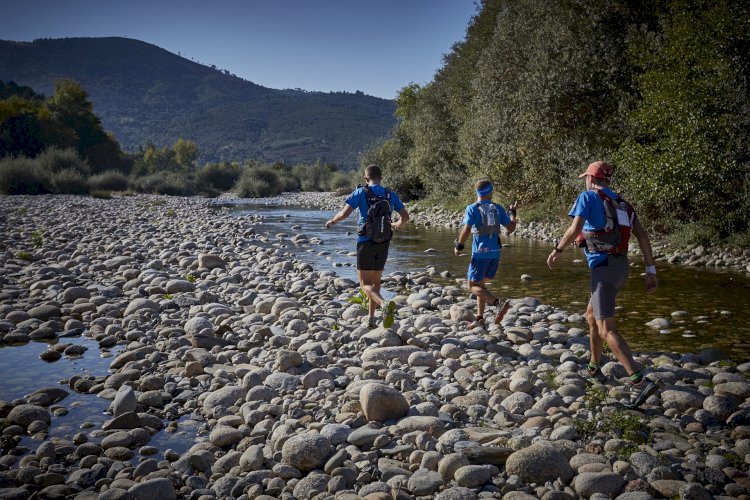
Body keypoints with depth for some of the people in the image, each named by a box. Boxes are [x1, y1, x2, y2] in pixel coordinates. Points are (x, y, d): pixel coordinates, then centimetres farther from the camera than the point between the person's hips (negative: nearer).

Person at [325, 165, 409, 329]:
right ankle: (371, 318, 20)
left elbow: (344, 213, -11)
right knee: (375, 281, 18)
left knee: (365, 284, -2)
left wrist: (332, 221, 9)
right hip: (384, 244, 4)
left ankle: (385, 304, -29)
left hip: (366, 242, -4)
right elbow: (405, 217, 9)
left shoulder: (361, 193, -4)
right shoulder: (391, 195, 7)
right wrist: (397, 225, 31)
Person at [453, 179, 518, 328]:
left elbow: (466, 230, -15)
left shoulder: (472, 208, -5)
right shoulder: (498, 208, 7)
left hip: (480, 252, -5)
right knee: (480, 284, 17)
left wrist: (459, 246, -2)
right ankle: (480, 319, 15)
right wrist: (512, 212, 24)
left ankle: (499, 304, -21)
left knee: (473, 285, 1)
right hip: (495, 252, 5)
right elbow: (511, 228, 9)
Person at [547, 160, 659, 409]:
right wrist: (651, 270, 8)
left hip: (604, 267, -9)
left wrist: (557, 250, 1)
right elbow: (642, 235, 10)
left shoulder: (587, 197, -2)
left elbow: (575, 229, -16)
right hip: (620, 265, 9)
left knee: (606, 330, -13)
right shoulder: (621, 203, 19)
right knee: (591, 315, 27)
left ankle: (640, 381, -24)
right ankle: (594, 368, 36)